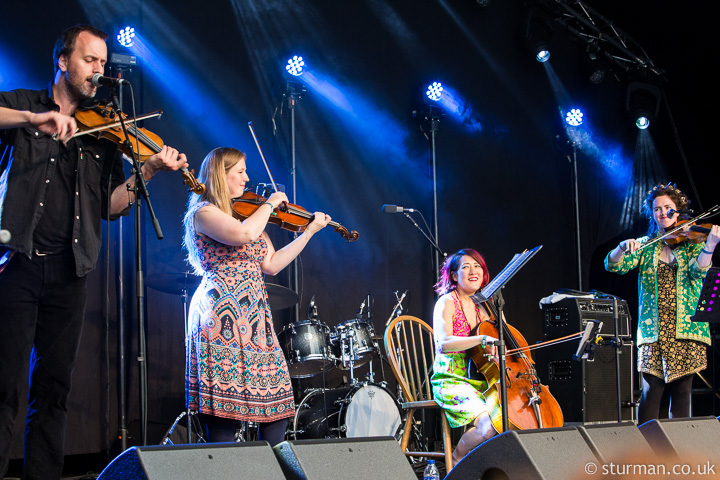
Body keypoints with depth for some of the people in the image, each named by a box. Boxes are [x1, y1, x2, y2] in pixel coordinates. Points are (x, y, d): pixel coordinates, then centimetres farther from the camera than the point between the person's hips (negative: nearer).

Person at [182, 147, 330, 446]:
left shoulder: (245, 212, 22)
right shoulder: (203, 212, -3)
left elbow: (271, 265, 16)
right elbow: (244, 234, -22)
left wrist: (308, 232, 14)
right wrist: (270, 204, -6)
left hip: (255, 316, 8)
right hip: (223, 315, -8)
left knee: (278, 402, 4)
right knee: (225, 411, -11)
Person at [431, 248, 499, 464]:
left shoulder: (481, 306, 16)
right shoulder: (447, 303, -5)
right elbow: (444, 343, -22)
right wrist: (482, 339, -31)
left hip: (478, 381, 7)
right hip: (451, 381, -7)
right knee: (488, 422, -30)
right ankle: (456, 464, -5)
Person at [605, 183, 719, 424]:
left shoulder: (692, 243, 10)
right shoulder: (644, 246, 13)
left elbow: (698, 272, -9)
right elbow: (613, 265, 0)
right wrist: (622, 248, -21)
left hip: (686, 329, 0)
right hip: (653, 330, 0)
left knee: (682, 391, -1)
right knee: (652, 390, -6)